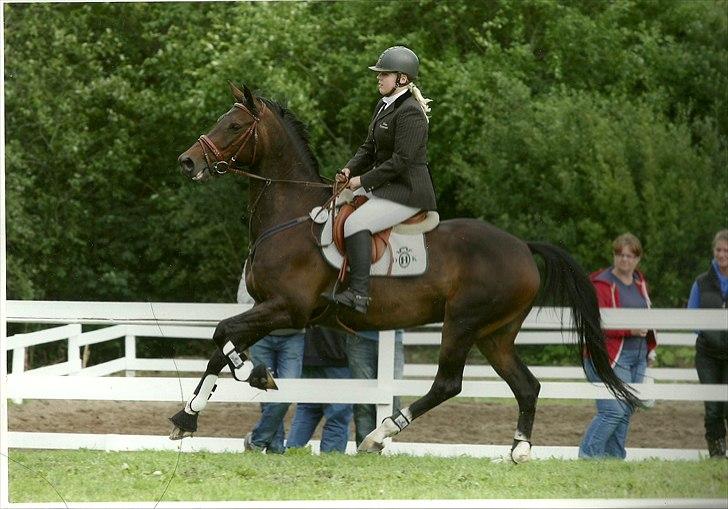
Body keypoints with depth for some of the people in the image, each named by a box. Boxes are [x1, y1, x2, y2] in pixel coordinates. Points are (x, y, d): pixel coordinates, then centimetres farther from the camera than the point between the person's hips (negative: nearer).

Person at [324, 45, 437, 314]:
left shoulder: (410, 112, -17)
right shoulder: (384, 106, 14)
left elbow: (402, 160, -22)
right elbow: (369, 147, 18)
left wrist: (364, 181, -18)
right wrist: (350, 169, -1)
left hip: (407, 191, -11)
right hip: (383, 186, 11)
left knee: (356, 223, -26)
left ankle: (359, 295, -28)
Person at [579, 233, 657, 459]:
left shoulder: (640, 283, 15)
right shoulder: (602, 284, -10)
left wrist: (650, 348, 22)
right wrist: (629, 330, -22)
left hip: (638, 357, 8)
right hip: (610, 357, -8)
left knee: (626, 413, 8)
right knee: (613, 410, -16)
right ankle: (587, 456, -11)